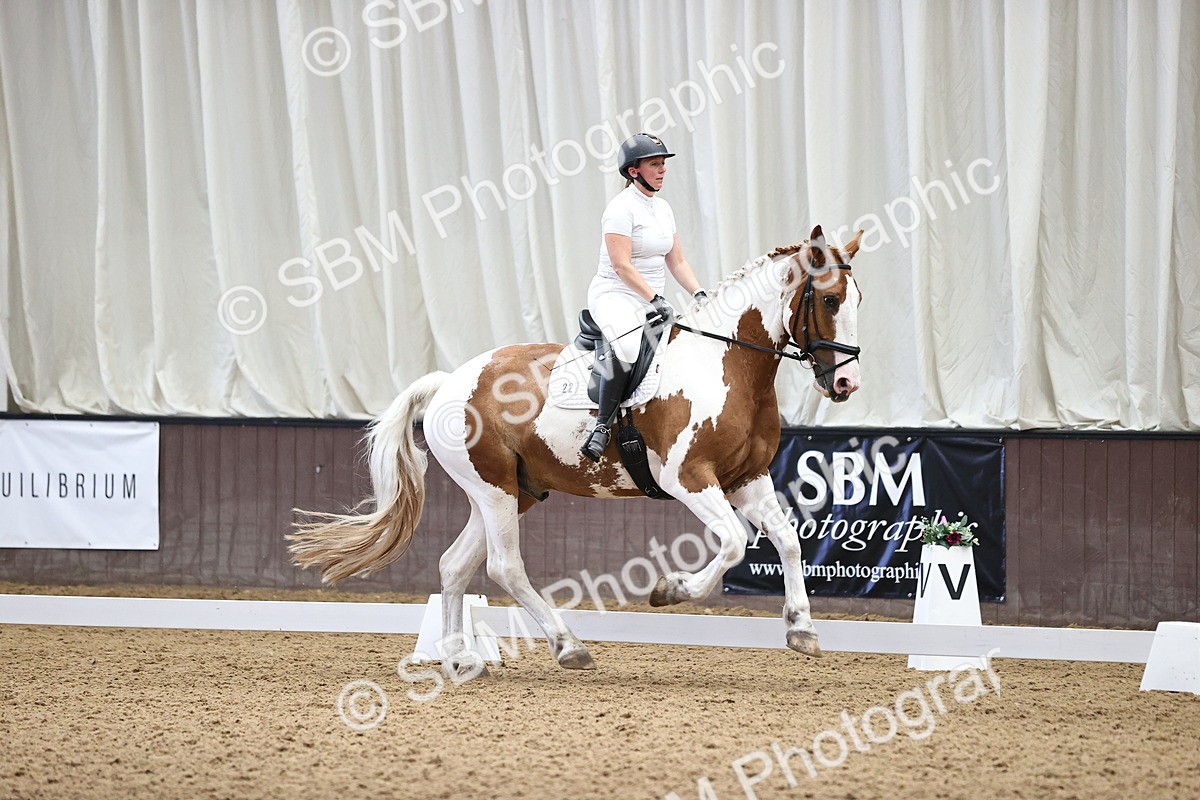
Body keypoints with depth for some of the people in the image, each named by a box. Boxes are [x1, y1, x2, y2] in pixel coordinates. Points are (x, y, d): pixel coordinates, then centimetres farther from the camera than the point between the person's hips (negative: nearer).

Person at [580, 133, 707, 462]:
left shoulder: (663, 208, 15)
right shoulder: (622, 207, -11)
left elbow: (677, 261, 17)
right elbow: (622, 265, -19)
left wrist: (699, 295, 3)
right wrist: (654, 299, -25)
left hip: (651, 302, 9)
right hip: (614, 295, -9)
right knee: (629, 346, -39)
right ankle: (602, 423, -32)